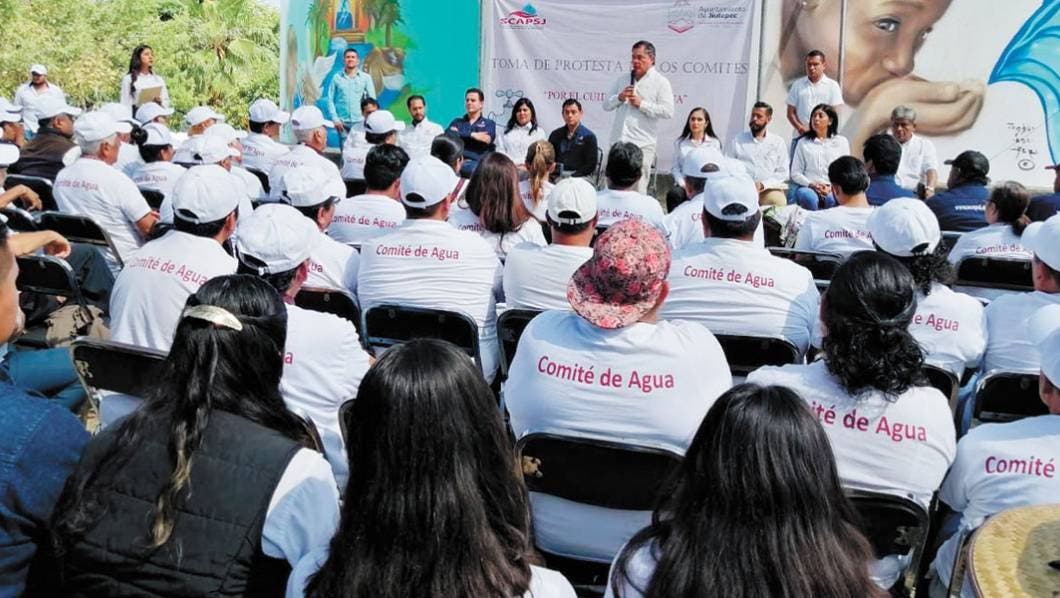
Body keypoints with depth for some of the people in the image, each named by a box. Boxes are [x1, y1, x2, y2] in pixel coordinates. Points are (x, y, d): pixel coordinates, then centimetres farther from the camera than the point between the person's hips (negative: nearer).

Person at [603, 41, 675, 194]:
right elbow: (606, 105, 17)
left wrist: (641, 104, -12)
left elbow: (668, 112, -9)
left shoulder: (660, 82, 2)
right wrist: (619, 98, -3)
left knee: (639, 189, -4)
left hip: (642, 143, -5)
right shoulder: (622, 80, 18)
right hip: (618, 141, 5)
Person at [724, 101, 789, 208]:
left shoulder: (778, 142, 15)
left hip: (770, 188, 1)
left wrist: (763, 185, -9)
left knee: (779, 202, -30)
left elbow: (782, 172, 8)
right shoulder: (737, 140, 15)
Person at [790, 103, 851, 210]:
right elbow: (795, 173, 9)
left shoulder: (841, 141, 16)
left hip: (834, 189, 0)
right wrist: (812, 184, -8)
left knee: (833, 199, -36)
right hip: (808, 187, 0)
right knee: (809, 197, -37)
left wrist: (832, 187, -9)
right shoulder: (803, 142, 15)